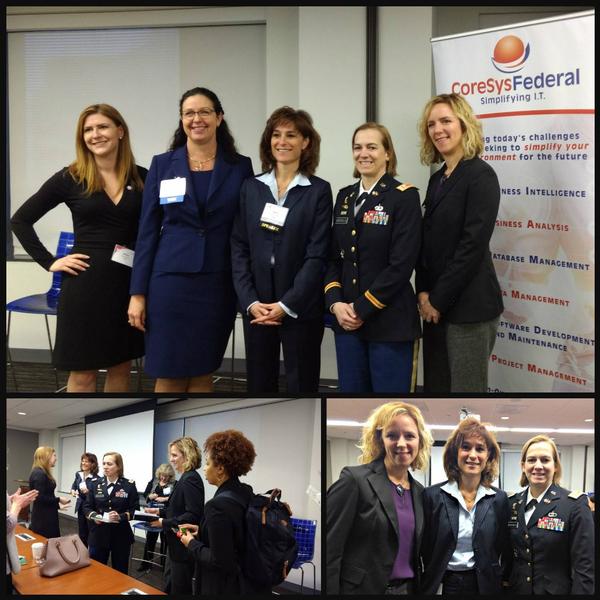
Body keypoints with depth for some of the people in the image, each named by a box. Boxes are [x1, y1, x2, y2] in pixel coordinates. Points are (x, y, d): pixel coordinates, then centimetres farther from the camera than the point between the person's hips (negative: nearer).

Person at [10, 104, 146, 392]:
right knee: (82, 372, 3)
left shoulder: (141, 178, 3)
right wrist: (49, 262, -4)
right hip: (85, 283, -3)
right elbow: (20, 220, 2)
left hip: (130, 283, 3)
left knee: (121, 367, 12)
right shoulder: (70, 178, -2)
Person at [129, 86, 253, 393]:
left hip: (218, 284, 1)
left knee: (202, 374, 8)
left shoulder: (240, 167, 4)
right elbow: (147, 230, 3)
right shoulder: (163, 164, 3)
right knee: (169, 376, 2)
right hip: (170, 280, 0)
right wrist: (138, 292, -2)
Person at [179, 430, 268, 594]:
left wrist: (192, 543, -10)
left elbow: (219, 562, -24)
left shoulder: (219, 504, -25)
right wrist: (201, 531, 10)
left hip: (227, 588, -8)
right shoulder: (246, 493, 1)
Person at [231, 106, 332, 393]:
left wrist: (286, 305, -13)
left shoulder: (318, 191, -1)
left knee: (301, 385, 3)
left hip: (300, 308, -3)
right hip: (255, 307, 3)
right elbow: (239, 248, 4)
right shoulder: (251, 187, 8)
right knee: (259, 384, 9)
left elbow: (317, 255, -7)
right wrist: (250, 301, -7)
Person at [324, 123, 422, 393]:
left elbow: (401, 264, -13)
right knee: (350, 388, 10)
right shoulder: (345, 196, 12)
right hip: (346, 319, 5)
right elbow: (334, 257, 10)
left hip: (389, 321, -5)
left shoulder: (404, 196, -7)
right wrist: (335, 303, -6)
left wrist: (362, 308, -14)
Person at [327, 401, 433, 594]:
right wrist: (330, 591, -18)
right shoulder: (354, 479, -12)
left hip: (408, 589, 6)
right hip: (362, 589, -6)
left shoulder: (418, 491, 8)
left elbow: (416, 553, 14)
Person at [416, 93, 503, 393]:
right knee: (435, 386, 12)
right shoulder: (438, 178, 13)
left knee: (466, 388, -1)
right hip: (436, 304, 8)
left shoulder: (480, 175, -11)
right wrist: (424, 292, -1)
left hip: (469, 305, -8)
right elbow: (428, 242, 12)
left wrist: (439, 300, -14)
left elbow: (473, 244, -17)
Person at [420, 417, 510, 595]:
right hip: (441, 584, -1)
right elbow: (424, 550, -2)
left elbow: (505, 552, 5)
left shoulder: (499, 499, 0)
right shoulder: (432, 495, -5)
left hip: (485, 585, 1)